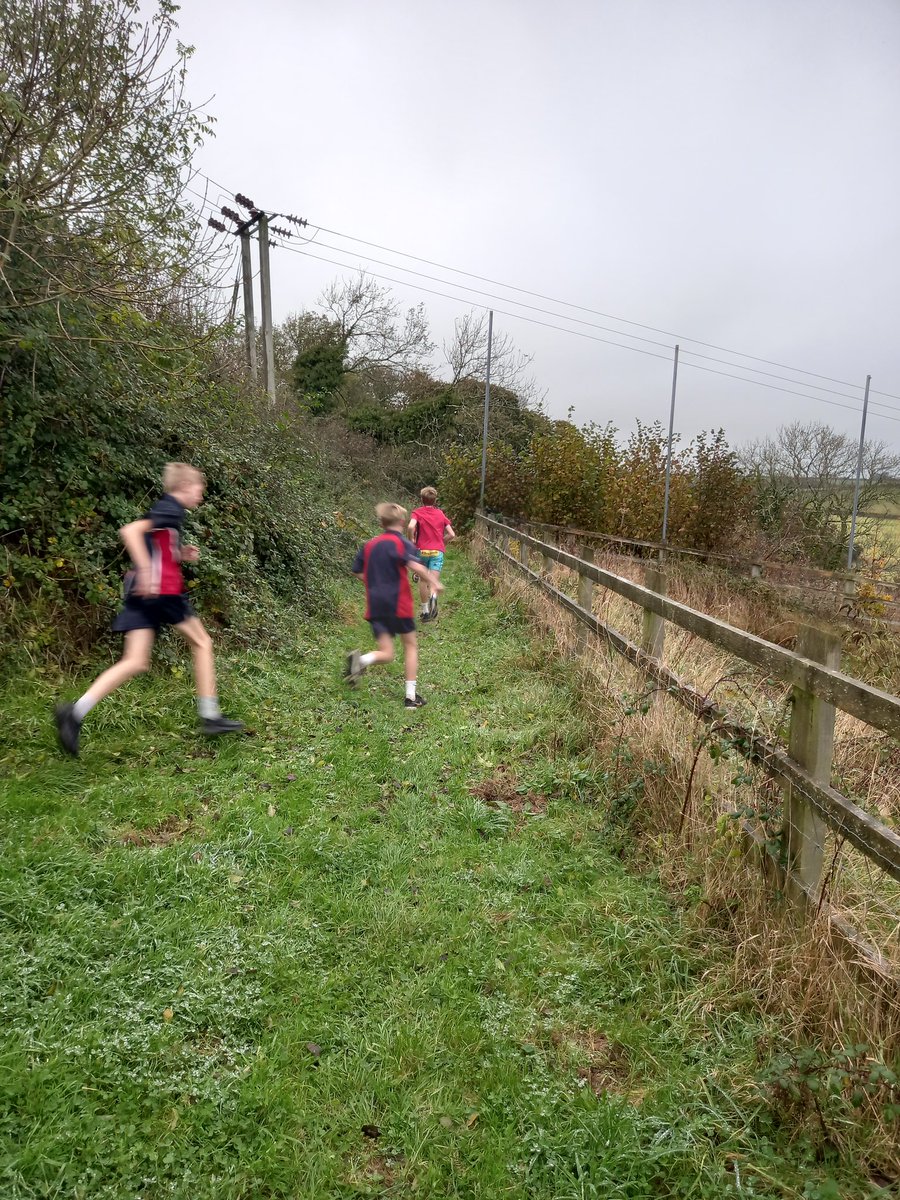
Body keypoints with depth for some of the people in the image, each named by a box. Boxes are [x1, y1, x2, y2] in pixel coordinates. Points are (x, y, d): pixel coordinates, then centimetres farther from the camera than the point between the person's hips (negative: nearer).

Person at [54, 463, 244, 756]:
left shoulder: (166, 510, 21)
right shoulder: (171, 511, -8)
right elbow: (130, 531, -22)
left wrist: (180, 554, 16)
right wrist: (146, 572, -25)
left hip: (142, 594, 8)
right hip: (162, 591, -8)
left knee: (135, 662, 2)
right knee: (201, 642, 9)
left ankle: (75, 712, -11)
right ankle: (210, 716, 14)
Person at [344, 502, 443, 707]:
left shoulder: (369, 545, 11)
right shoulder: (401, 542, -5)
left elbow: (358, 572, 16)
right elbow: (414, 564, -23)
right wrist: (434, 581, -22)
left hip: (375, 606, 4)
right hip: (398, 604, -4)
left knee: (386, 654, 7)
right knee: (411, 646, 14)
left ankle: (360, 660, -25)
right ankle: (411, 696, 11)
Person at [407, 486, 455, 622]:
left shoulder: (418, 512, 1)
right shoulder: (441, 514, 10)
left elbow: (411, 527, -20)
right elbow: (451, 534, 4)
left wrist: (411, 540, -4)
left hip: (422, 550, -1)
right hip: (437, 551, 1)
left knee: (423, 580, 13)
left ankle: (425, 611, 18)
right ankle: (433, 596, -39)